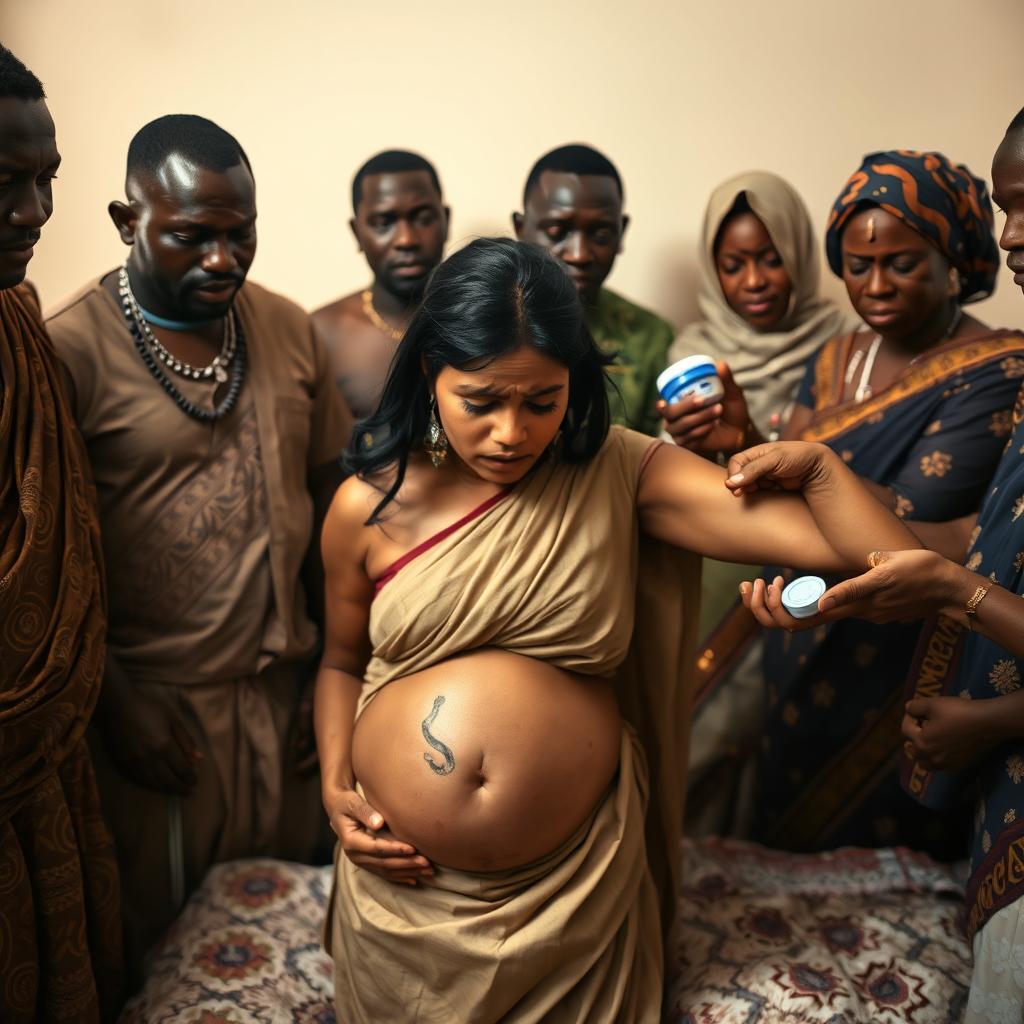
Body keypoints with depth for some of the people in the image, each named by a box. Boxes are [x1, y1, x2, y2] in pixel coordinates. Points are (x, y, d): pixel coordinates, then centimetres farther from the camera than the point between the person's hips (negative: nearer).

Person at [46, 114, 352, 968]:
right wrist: (113, 701, -10)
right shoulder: (70, 349, -12)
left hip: (282, 687, 4)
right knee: (157, 938, 15)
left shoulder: (289, 329, 2)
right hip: (152, 702, -4)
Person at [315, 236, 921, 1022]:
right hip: (401, 879, 2)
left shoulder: (621, 475, -11)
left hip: (576, 883, -1)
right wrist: (335, 787, -3)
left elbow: (878, 549, -17)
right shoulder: (366, 507, -7)